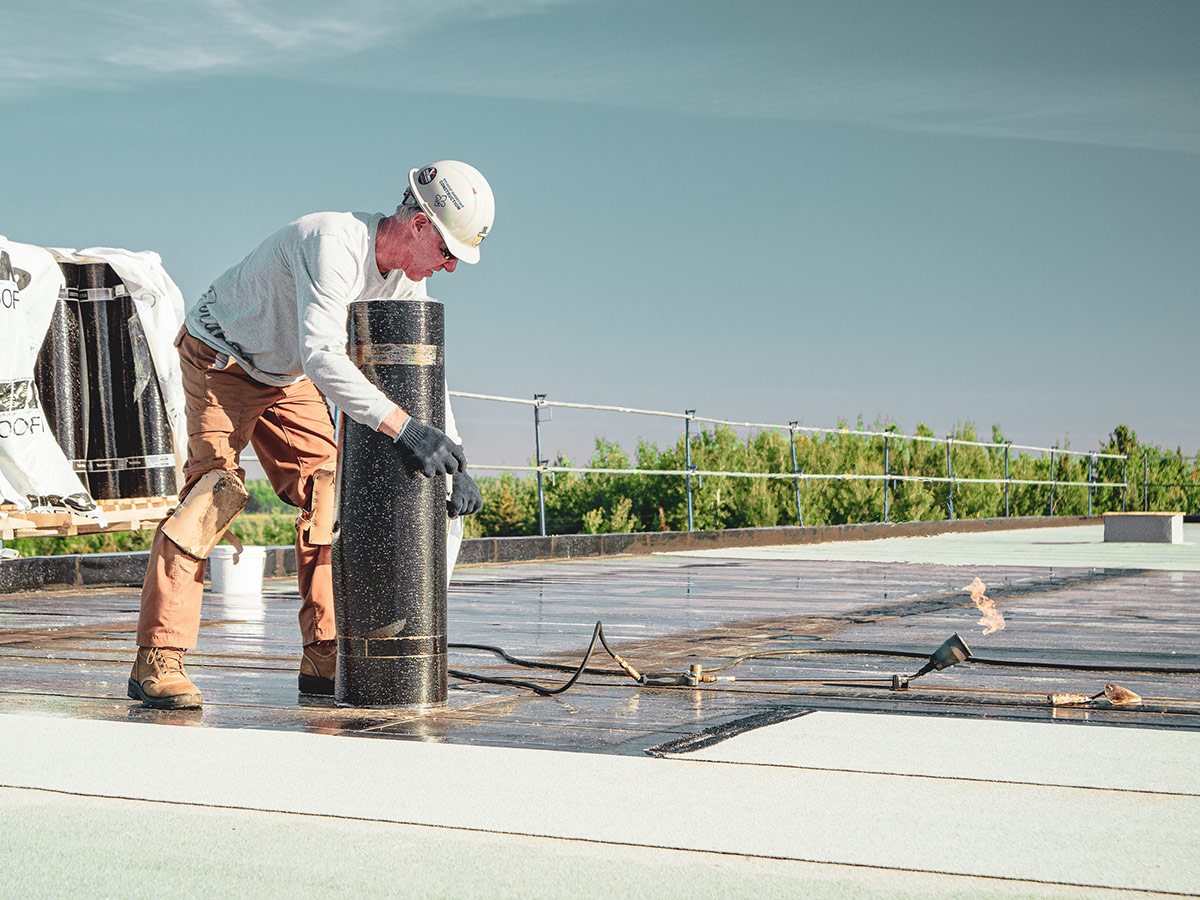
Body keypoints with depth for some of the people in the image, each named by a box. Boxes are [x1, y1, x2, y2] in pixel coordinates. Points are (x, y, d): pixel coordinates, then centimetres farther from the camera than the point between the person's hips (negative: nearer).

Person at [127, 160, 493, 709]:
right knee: (215, 488, -20)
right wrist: (401, 427, -53)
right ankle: (157, 660, -18)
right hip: (221, 359, -7)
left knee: (328, 492, -4)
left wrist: (453, 459, -14)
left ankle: (325, 659, -1)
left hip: (288, 378, 8)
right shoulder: (333, 244, -36)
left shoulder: (407, 279, -9)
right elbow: (321, 357, -47)